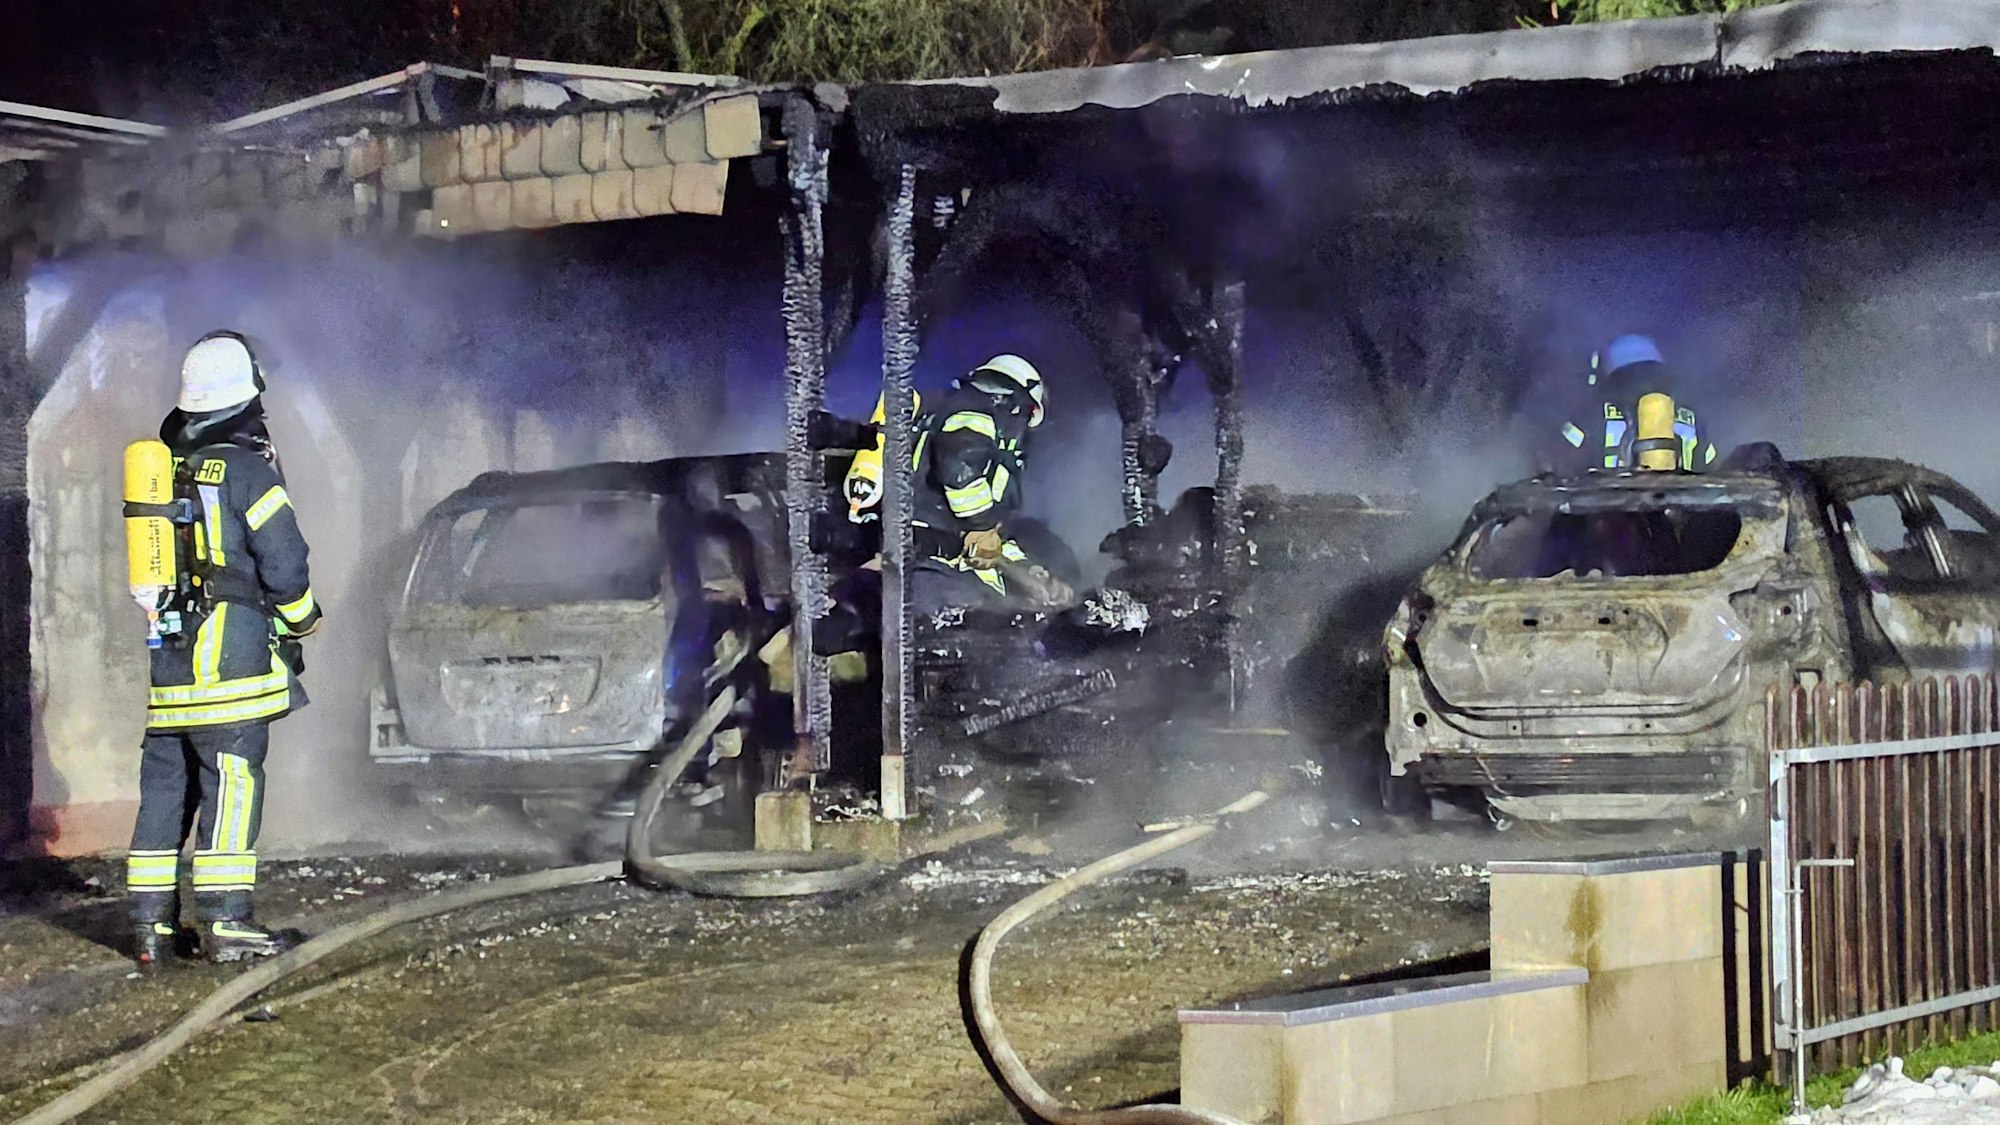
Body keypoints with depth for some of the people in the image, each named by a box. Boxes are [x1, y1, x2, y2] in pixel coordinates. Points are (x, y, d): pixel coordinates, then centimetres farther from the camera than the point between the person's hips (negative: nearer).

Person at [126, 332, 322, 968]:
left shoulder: (163, 469, 11)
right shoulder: (246, 467, -8)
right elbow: (283, 562, -9)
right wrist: (301, 621, 9)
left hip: (167, 654, 6)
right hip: (231, 650, -6)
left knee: (166, 784, 9)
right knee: (231, 783, -4)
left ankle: (151, 923, 10)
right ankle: (225, 921, -6)